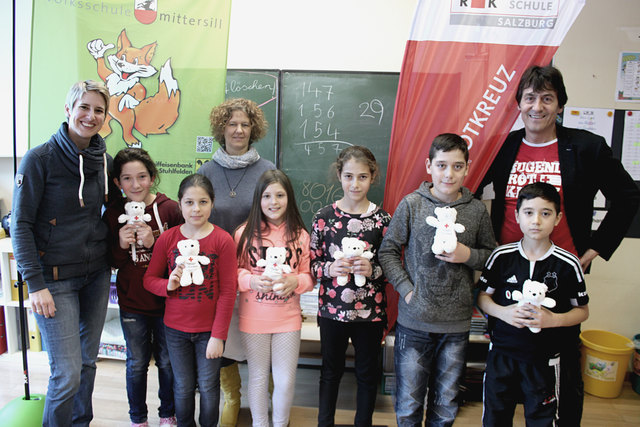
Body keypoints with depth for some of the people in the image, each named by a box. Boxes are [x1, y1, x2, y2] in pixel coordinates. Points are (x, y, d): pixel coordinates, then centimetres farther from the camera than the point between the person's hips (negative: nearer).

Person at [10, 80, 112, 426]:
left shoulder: (104, 160, 4)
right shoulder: (40, 158, -12)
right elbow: (20, 224, -11)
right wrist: (35, 283, -15)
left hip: (96, 274, 5)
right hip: (56, 278, -5)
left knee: (87, 360, 16)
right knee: (67, 373, -5)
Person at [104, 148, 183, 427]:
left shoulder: (169, 209, -10)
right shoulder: (113, 214, -3)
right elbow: (112, 262, 3)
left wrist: (154, 243, -23)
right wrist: (121, 246, -17)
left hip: (166, 300, -1)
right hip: (132, 303, 1)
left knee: (167, 362, 14)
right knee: (136, 364, 16)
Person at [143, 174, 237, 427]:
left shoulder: (223, 240, -12)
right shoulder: (167, 239, -4)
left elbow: (228, 292, -10)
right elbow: (149, 279, 5)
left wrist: (218, 335, -11)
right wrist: (168, 285, -17)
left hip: (209, 330, -2)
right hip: (176, 329, 2)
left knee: (208, 386, 12)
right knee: (183, 387, 17)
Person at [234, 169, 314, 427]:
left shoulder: (300, 235, -1)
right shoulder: (245, 233, -5)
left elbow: (309, 277, 4)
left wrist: (294, 281, -17)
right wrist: (252, 281, -19)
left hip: (288, 319, 1)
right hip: (253, 318, -1)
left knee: (286, 380, 9)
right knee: (258, 377, 16)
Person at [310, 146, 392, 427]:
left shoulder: (382, 219, -4)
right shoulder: (324, 216, -4)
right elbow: (312, 263, 0)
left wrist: (372, 270, -19)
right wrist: (329, 269, -20)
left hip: (370, 311, 0)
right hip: (332, 309, 0)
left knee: (367, 372, 17)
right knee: (331, 371, 18)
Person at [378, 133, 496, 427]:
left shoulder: (477, 210, 0)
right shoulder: (411, 204, -5)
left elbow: (491, 256, 10)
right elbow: (387, 251, -1)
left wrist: (468, 255, -10)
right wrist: (406, 288, -11)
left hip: (457, 324, 2)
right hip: (414, 320, -2)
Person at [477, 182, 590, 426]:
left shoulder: (568, 264, -8)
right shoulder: (502, 256, -5)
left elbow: (582, 311, 1)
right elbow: (482, 296, 3)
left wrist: (553, 319, -17)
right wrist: (503, 312, -17)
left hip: (544, 359, -1)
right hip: (501, 353, 1)